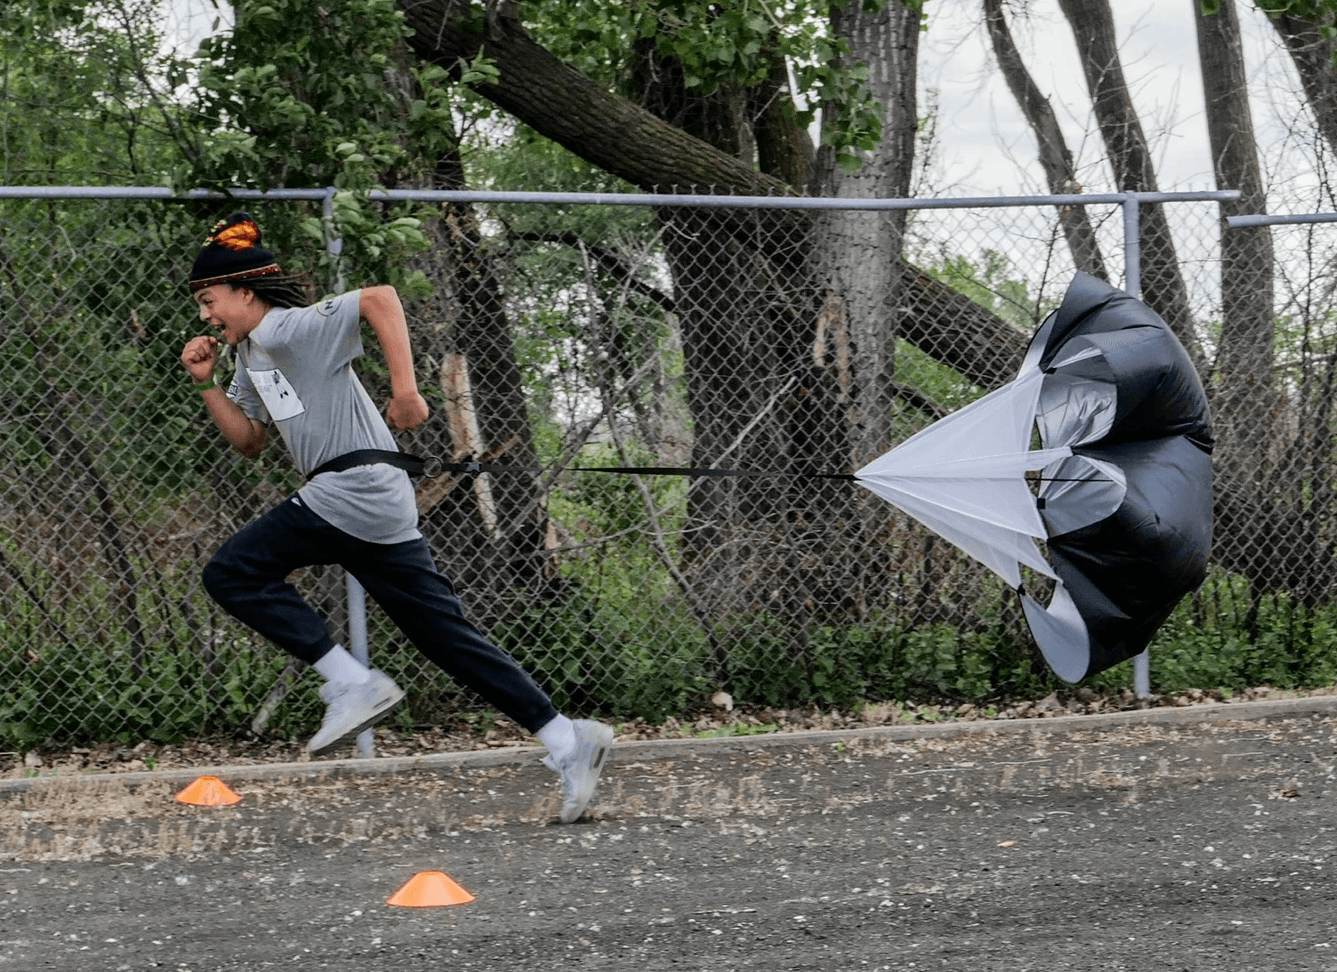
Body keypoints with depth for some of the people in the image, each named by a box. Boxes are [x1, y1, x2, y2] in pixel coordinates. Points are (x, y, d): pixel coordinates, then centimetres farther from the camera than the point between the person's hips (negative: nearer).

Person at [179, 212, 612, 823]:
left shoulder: (292, 328, -7)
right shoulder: (252, 358, 22)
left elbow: (380, 298, -20)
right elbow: (249, 441, 30)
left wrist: (405, 388, -25)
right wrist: (207, 384, 18)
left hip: (358, 487, -10)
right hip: (375, 509, 10)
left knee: (231, 572, -9)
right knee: (445, 633, 6)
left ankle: (353, 685, -14)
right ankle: (567, 741, 2)